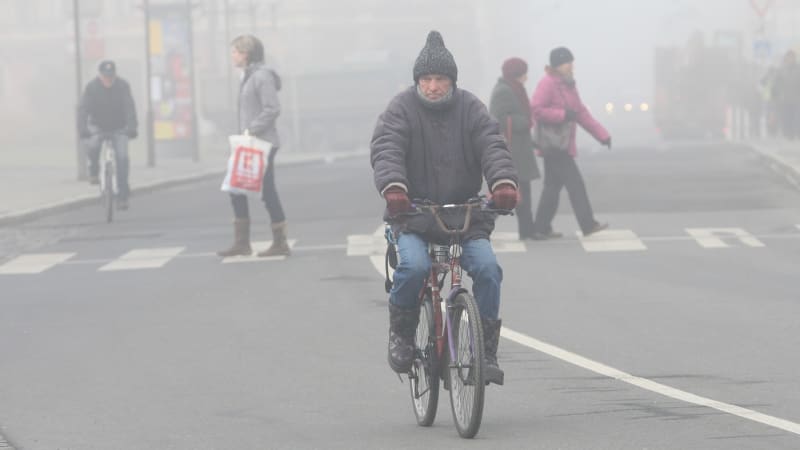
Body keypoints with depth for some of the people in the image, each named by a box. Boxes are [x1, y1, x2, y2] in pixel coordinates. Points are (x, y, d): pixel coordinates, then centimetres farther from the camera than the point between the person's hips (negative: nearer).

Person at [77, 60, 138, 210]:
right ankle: (94, 169, -1)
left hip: (119, 128, 1)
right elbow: (83, 109, -24)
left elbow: (129, 108, -23)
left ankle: (122, 196, -10)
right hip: (98, 127, -1)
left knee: (122, 157, -17)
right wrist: (82, 129, -39)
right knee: (92, 146, -32)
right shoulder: (91, 87, -16)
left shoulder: (123, 86, -14)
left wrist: (132, 128, -38)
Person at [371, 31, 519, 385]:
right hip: (413, 214, -2)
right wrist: (393, 187, -36)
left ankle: (486, 351, -9)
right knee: (414, 267, -30)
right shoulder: (401, 109, 0)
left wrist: (503, 182, -28)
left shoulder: (470, 109, 6)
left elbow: (492, 146, -7)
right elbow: (386, 150, -15)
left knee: (487, 267, -22)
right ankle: (401, 332, -1)